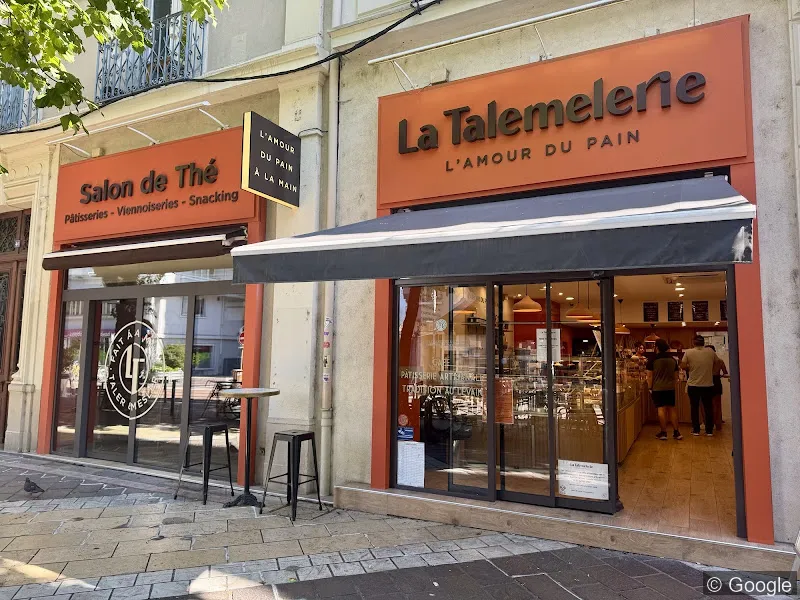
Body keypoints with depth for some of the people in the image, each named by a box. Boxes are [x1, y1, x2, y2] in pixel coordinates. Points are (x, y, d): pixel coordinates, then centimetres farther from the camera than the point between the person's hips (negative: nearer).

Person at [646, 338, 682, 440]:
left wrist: (650, 388, 0)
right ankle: (676, 432, 12)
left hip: (658, 388, -4)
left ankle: (663, 432, 1)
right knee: (672, 409, 10)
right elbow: (676, 376, 12)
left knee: (661, 409, -2)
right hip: (670, 388, 4)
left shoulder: (653, 360, -7)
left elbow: (649, 376, -7)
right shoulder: (673, 360, 7)